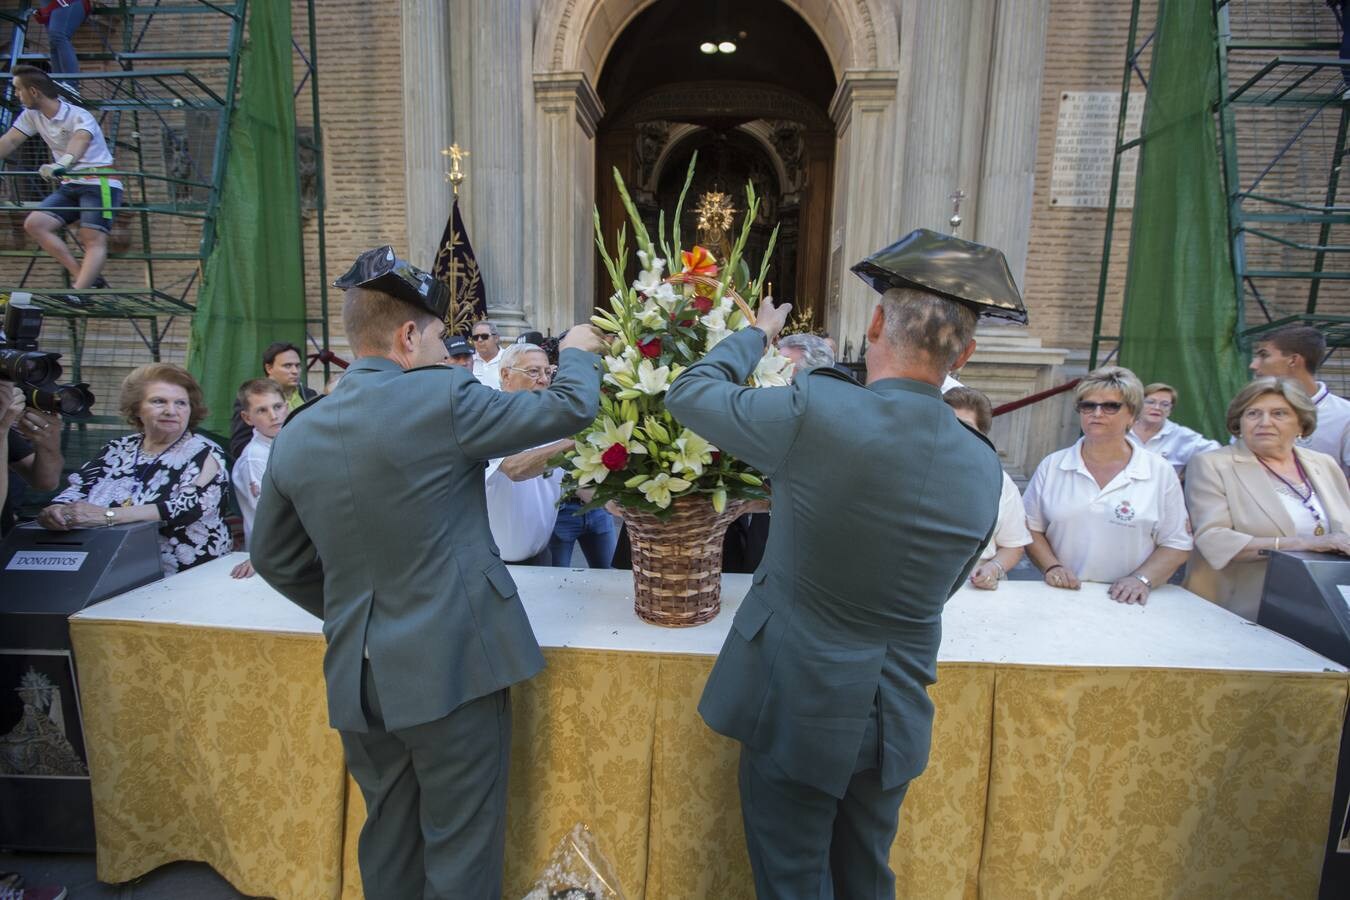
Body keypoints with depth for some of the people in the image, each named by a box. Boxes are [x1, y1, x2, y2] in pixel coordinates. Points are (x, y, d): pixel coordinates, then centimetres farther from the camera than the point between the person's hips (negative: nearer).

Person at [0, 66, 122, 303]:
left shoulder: (79, 117, -15)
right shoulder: (32, 115, 8)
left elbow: (79, 141, -36)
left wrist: (61, 164, -55)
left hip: (100, 184, -7)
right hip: (69, 186, 8)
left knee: (94, 241, -20)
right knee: (34, 223, -10)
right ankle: (87, 278, -14)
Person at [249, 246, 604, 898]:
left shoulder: (295, 435, 3)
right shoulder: (440, 398, -17)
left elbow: (275, 559, 12)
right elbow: (570, 407, -9)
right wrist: (577, 351, 10)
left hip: (357, 675, 7)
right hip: (451, 665, -6)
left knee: (388, 843, 25)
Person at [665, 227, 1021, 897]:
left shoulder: (815, 411, -23)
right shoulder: (983, 468, -5)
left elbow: (688, 393, -7)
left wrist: (757, 334, 9)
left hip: (796, 709, -5)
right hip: (895, 720, 5)